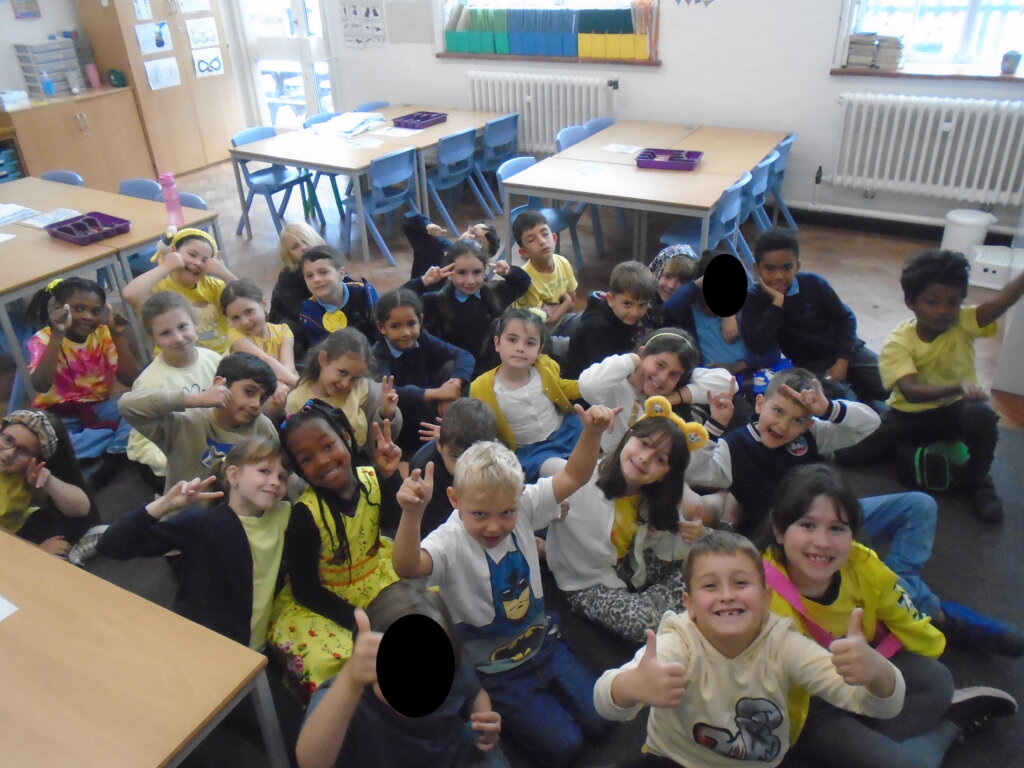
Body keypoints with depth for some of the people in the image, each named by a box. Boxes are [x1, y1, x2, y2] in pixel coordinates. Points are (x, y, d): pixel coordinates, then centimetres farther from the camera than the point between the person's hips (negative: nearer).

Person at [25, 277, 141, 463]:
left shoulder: (104, 335, -1)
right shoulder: (43, 340, -9)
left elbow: (130, 380, -12)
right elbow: (41, 386, -29)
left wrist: (119, 336, -19)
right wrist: (57, 335, -34)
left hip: (99, 408, 2)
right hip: (60, 416, -2)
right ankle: (122, 435, -24)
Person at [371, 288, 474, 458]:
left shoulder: (423, 340, -7)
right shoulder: (378, 355, -21)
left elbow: (464, 356, -13)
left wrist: (455, 384, -33)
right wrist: (436, 393, -42)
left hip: (430, 411, 4)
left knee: (451, 366, -14)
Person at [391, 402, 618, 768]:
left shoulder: (523, 508, -13)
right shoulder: (451, 542, -27)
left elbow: (573, 476, -12)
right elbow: (407, 568, -47)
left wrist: (592, 431, -30)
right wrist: (412, 513, -65)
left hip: (543, 644, 5)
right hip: (495, 670, -5)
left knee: (600, 722, 5)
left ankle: (541, 696, 29)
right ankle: (497, 717, 18)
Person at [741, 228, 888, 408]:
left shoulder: (814, 284, -8)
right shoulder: (754, 299, -13)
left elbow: (845, 318, 2)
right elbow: (757, 345, -26)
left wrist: (843, 359, -10)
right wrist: (777, 303, -29)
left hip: (845, 349, 3)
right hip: (811, 366, -2)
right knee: (842, 399, -29)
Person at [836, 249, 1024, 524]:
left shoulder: (963, 324, -12)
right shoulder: (898, 342, -18)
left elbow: (1002, 301, -33)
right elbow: (910, 391, -33)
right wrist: (958, 387, -50)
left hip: (954, 410, 0)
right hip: (910, 416, 0)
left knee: (982, 415, -35)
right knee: (848, 450, -13)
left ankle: (978, 479, -6)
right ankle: (908, 448, 19)